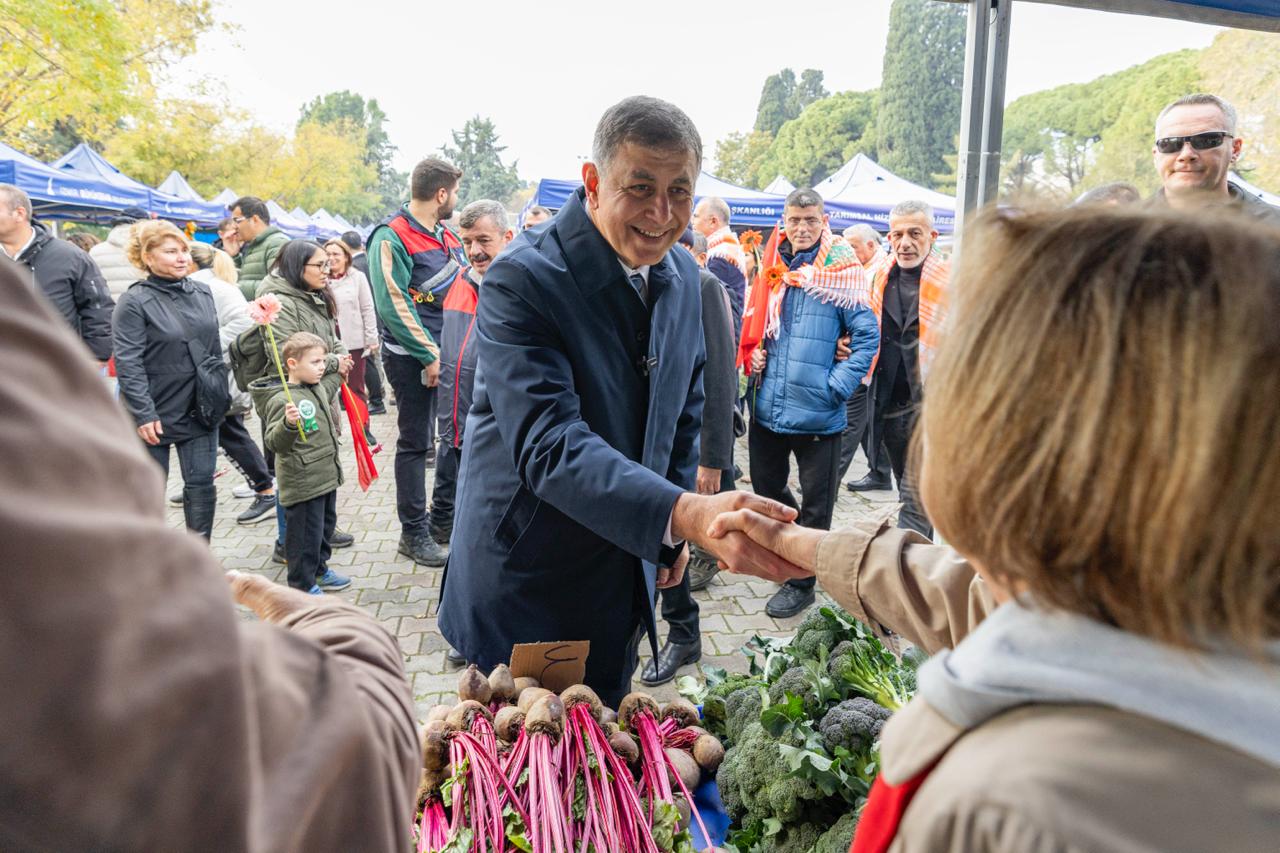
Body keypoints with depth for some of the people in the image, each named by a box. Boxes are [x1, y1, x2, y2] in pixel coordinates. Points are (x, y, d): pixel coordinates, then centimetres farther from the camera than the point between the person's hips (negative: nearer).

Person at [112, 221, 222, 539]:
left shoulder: (202, 292, 5)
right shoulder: (134, 301, -11)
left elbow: (215, 348, 13)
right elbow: (128, 363, -15)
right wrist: (143, 414, -19)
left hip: (200, 410, 4)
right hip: (155, 412, -4)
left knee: (201, 485, 7)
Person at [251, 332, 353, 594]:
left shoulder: (318, 389, 7)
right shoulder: (281, 400, -21)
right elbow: (274, 443, -27)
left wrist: (338, 374, 38)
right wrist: (288, 424, -44)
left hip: (326, 476, 9)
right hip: (302, 482, -9)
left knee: (325, 527, 23)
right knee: (305, 535, 1)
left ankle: (319, 571, 40)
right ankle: (302, 586, 15)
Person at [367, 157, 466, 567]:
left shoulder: (448, 236, 14)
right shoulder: (392, 238, -10)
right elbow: (394, 305, -17)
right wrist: (430, 356, -19)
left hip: (450, 353, 7)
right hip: (414, 359, -7)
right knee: (415, 444, 1)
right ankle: (413, 532, 12)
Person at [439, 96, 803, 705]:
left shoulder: (683, 276, 0)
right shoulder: (521, 280, -23)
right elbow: (549, 447, -34)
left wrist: (674, 536, 13)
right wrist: (684, 514, -46)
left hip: (625, 580, 6)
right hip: (525, 582, -6)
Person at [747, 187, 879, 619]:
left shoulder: (841, 272, -8)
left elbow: (867, 336, -8)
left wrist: (837, 387, -14)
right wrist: (754, 354, 3)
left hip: (817, 413, -5)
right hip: (768, 408, 6)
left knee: (815, 502, 8)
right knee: (765, 486, 17)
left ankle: (802, 583, 23)